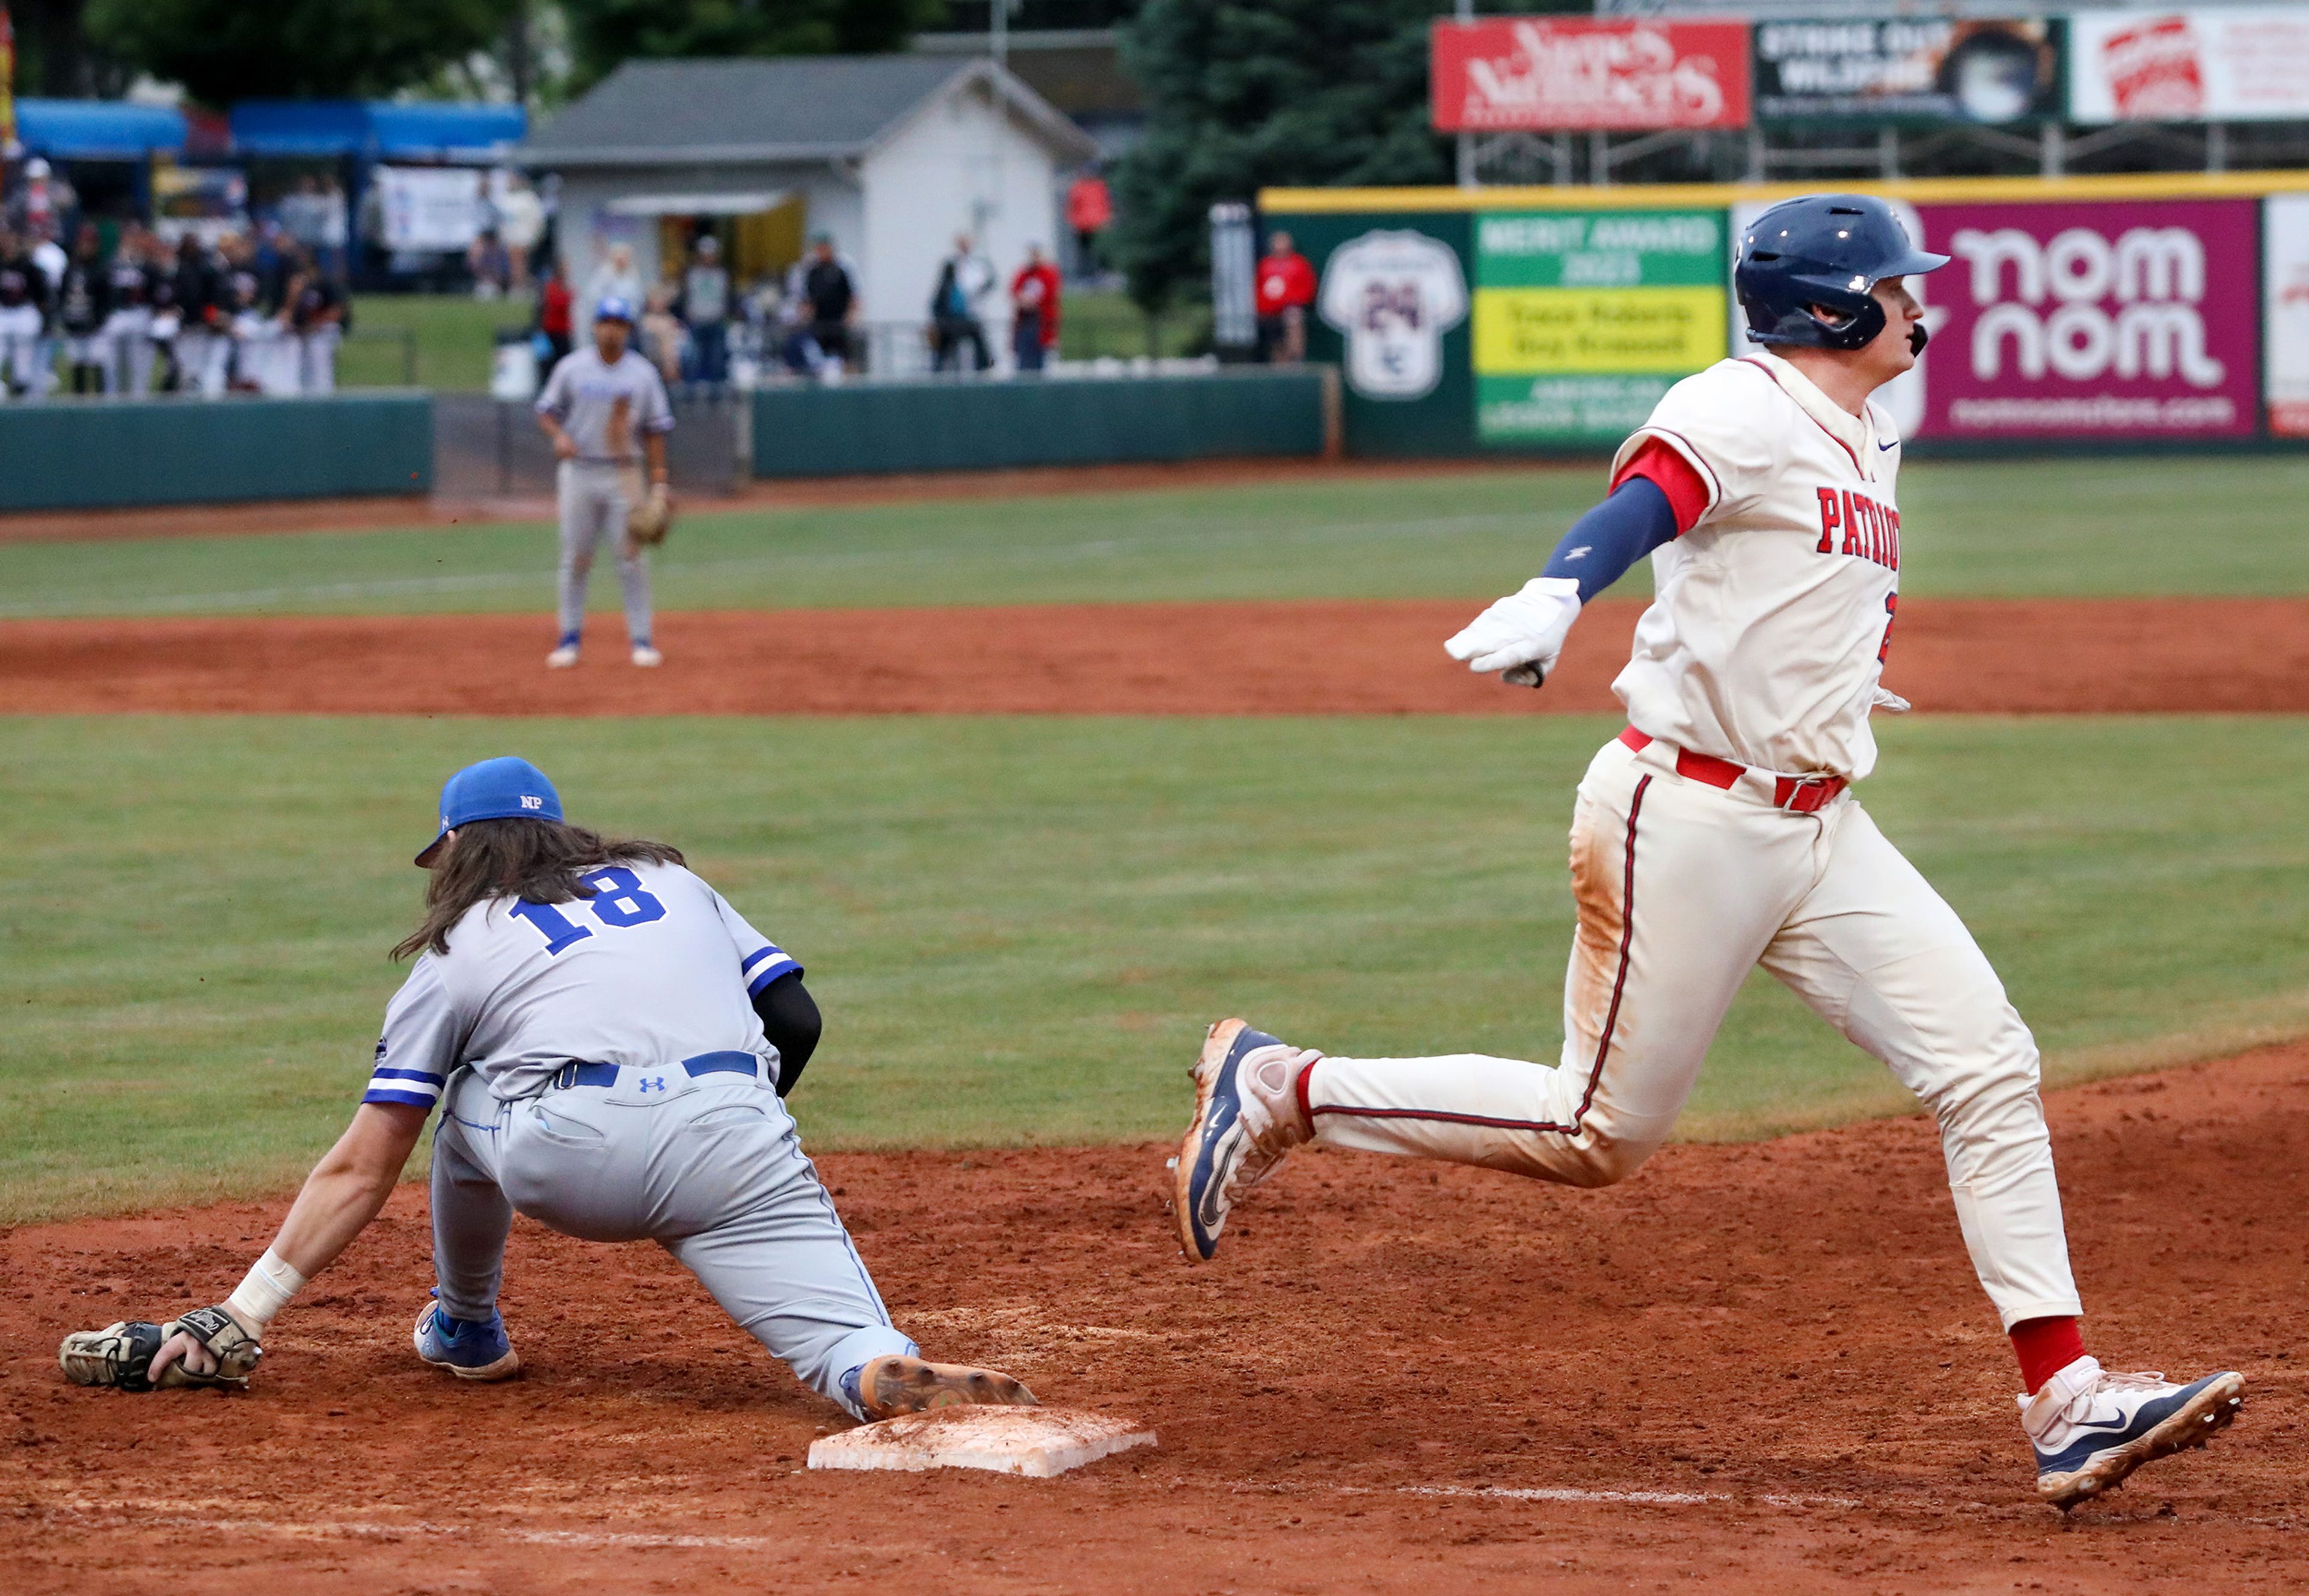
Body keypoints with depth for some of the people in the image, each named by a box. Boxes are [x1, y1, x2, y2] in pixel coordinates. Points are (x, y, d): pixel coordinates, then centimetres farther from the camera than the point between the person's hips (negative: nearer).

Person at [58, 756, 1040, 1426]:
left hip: (563, 1157, -1)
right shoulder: (673, 882, 32)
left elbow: (362, 1170, 19)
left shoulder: (456, 950, 23)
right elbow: (796, 1020, 21)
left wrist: (246, 1313, 21)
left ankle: (467, 1334, 41)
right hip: (733, 1143, 1)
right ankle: (890, 1377, -43)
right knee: (850, 1349, -8)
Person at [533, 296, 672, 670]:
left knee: (632, 556, -4)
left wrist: (659, 480, -2)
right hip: (579, 471, 0)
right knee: (575, 556, 3)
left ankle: (641, 639, 2)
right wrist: (559, 435, -16)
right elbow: (546, 410, 6)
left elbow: (656, 429, 5)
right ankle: (570, 637, 11)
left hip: (623, 474, 0)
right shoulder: (572, 368, 2)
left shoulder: (643, 374, 4)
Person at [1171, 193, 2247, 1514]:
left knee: (1989, 1067, -5)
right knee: (1602, 1133, -3)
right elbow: (1641, 506, -32)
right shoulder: (1743, 413, -12)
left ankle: (2068, 1405, -7)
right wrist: (1554, 599, -50)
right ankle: (1283, 1092, 14)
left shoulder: (1865, 440, 17)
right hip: (1686, 817, -8)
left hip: (1819, 831, 8)